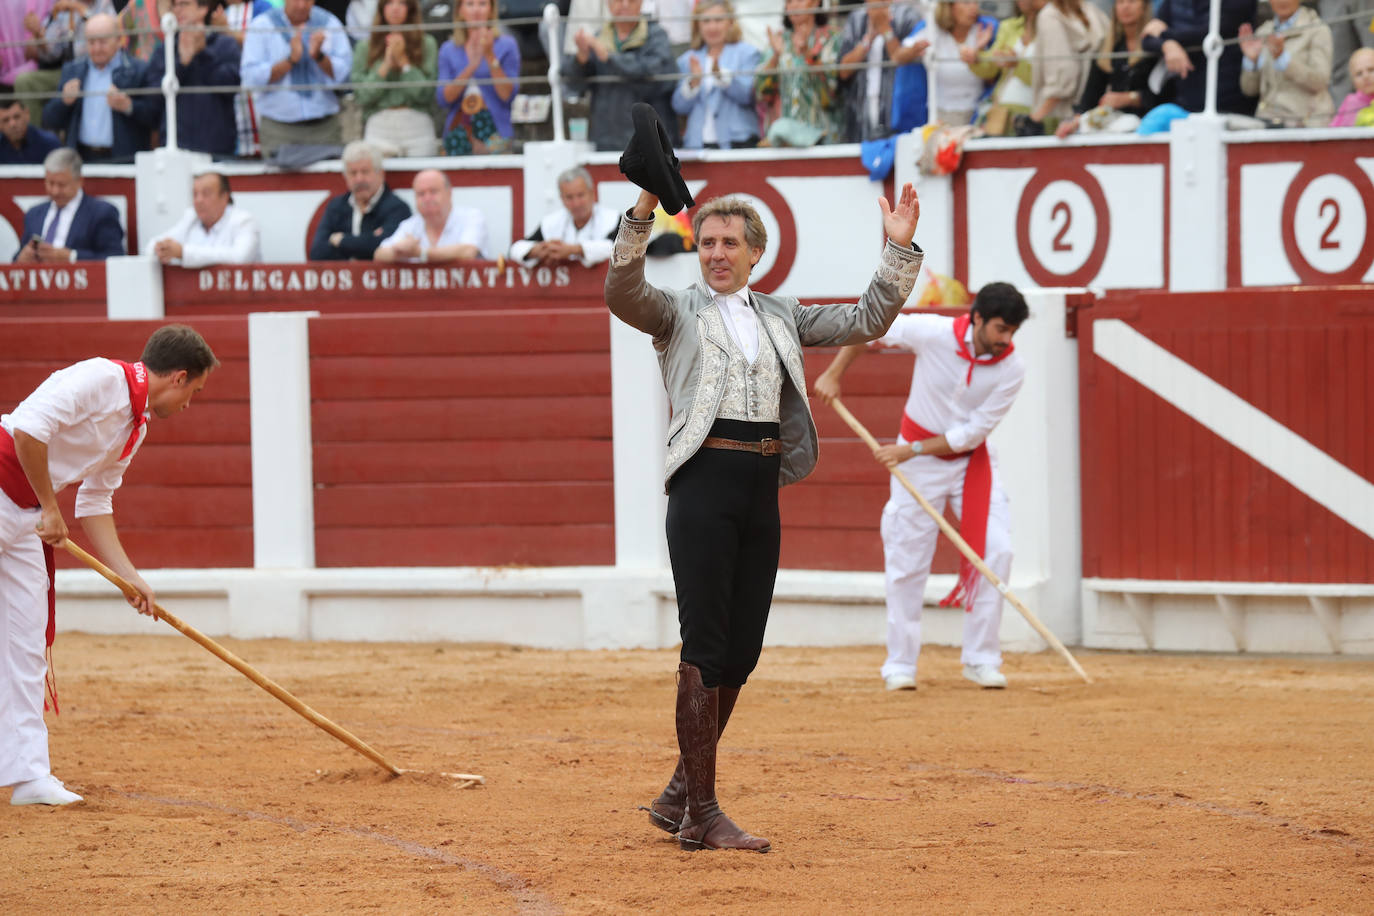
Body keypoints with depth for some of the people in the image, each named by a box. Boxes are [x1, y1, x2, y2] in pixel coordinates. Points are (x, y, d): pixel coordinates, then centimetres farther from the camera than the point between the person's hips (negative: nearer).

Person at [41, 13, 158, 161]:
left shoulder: (140, 71, 1)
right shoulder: (71, 70, 16)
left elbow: (155, 117, -5)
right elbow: (49, 121, 15)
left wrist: (128, 106, -21)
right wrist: (64, 101, -6)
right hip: (81, 159, 3)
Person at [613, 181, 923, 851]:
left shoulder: (781, 317, 19)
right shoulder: (676, 311, 5)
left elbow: (866, 320, 16)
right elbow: (621, 293, -15)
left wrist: (899, 251, 4)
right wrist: (642, 215, -29)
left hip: (761, 490, 5)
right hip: (704, 483, -5)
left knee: (741, 651, 8)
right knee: (706, 648, -8)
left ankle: (680, 795, 21)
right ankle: (701, 814, -7)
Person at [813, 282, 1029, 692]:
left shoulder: (1011, 367, -18)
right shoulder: (933, 332, -22)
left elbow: (973, 432, -18)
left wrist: (912, 450, -20)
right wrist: (834, 374, -9)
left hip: (971, 460, 1)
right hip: (918, 461, -1)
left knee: (996, 550, -11)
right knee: (906, 559, -1)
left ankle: (981, 659, -2)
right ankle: (900, 664, 9)